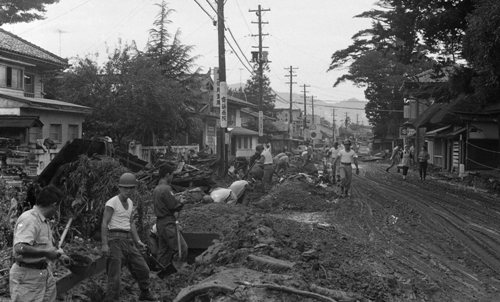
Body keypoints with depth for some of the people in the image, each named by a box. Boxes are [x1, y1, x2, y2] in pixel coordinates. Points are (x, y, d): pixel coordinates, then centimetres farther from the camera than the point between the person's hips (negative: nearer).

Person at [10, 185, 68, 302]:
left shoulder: (44, 221, 12)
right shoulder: (28, 219, -21)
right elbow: (20, 248, -33)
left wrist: (59, 254, 11)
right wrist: (46, 252, -25)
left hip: (45, 272, 9)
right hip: (27, 276, -9)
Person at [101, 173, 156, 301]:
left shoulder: (130, 203, 14)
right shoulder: (112, 202, -9)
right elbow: (104, 224, -14)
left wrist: (138, 241, 10)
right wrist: (104, 244, -21)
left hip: (128, 241, 7)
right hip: (115, 239, -7)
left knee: (142, 268, 13)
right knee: (115, 273, -8)